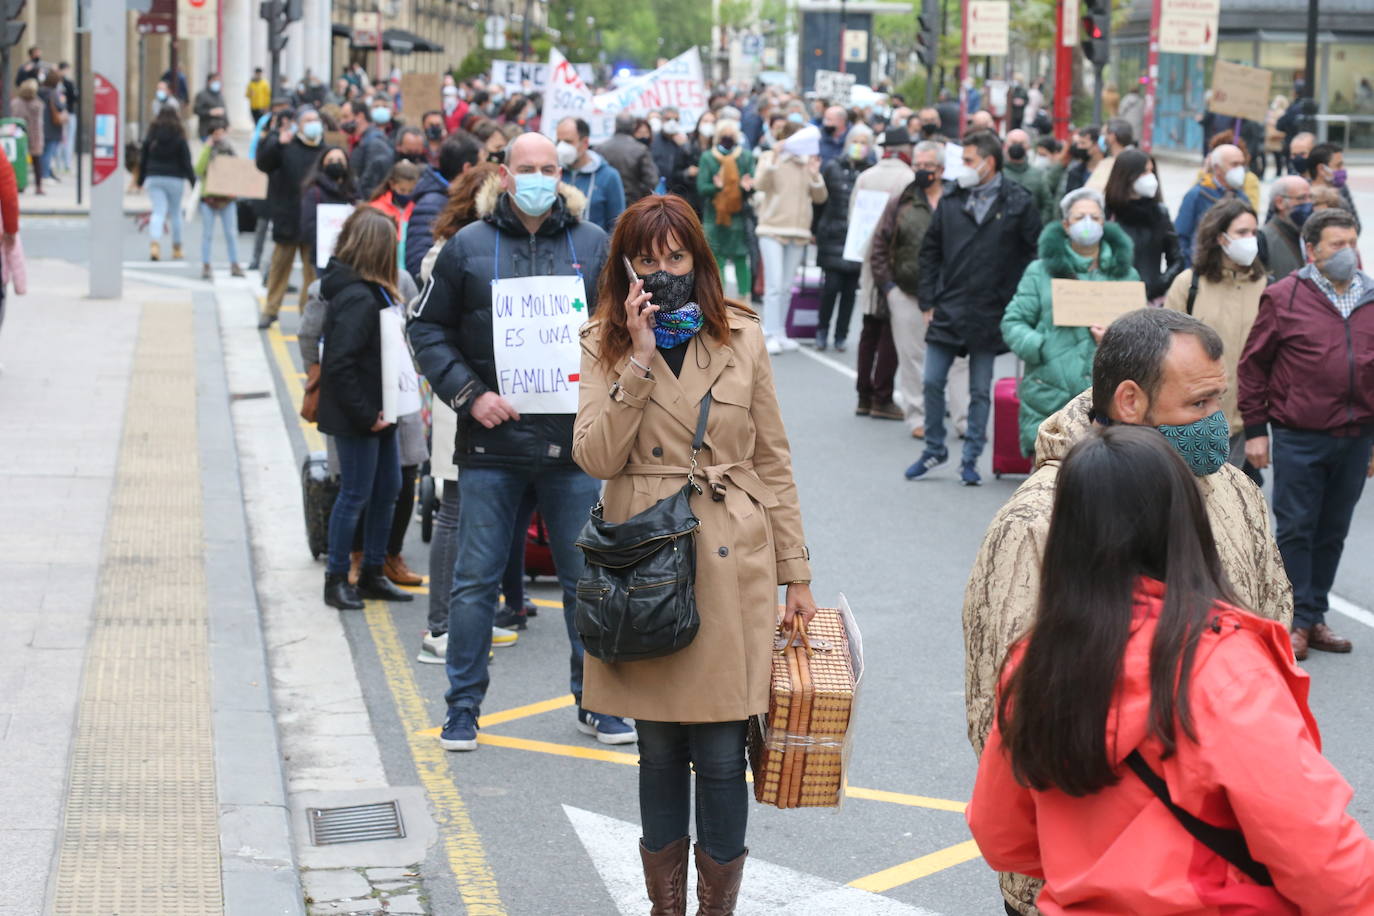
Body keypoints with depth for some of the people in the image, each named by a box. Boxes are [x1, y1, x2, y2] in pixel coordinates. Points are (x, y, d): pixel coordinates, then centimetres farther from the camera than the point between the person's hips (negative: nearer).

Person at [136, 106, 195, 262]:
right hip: (174, 179, -2)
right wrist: (194, 183, -3)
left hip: (153, 179, 2)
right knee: (175, 213, 12)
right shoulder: (179, 139, -6)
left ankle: (154, 243, -25)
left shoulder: (151, 137, 2)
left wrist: (140, 180, 18)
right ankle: (176, 248, 19)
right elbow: (186, 163, -8)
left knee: (158, 212, -1)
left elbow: (143, 160, 7)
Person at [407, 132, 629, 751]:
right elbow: (428, 329, 4)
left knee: (587, 577, 8)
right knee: (475, 580, 3)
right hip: (491, 443, -1)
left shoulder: (594, 246, 6)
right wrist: (468, 394, -8)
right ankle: (463, 706, 14)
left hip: (574, 443, 1)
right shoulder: (468, 247, 2)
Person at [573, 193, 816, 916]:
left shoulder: (742, 339, 4)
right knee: (659, 753, 10)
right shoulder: (605, 346, 4)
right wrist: (640, 360, -16)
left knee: (720, 755, 0)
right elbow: (596, 457, -10)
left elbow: (773, 462, 7)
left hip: (730, 569, 0)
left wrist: (797, 577, 6)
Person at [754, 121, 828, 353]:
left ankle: (780, 334, 14)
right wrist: (774, 159, -23)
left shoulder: (807, 162, 9)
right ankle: (771, 335, -11)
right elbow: (760, 184, -13)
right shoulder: (769, 158, 2)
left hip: (798, 231, 4)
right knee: (774, 285, -12)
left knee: (786, 288, 8)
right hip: (772, 229, -4)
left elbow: (820, 198, 7)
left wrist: (815, 176, -10)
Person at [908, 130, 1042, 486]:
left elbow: (1036, 254, 0)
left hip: (990, 314, -3)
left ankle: (970, 459, 15)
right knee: (932, 382, 1)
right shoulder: (951, 202, 6)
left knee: (980, 391, 6)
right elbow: (930, 252, 12)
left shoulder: (1018, 203, -3)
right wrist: (928, 301, 5)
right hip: (947, 310, 3)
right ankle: (934, 449, 18)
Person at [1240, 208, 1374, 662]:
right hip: (1299, 439, -4)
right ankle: (1298, 621, 6)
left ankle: (1315, 615, 21)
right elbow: (1253, 364, -1)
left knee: (1333, 532, 11)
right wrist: (1255, 430, -3)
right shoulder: (1284, 297, -4)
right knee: (1296, 530, 0)